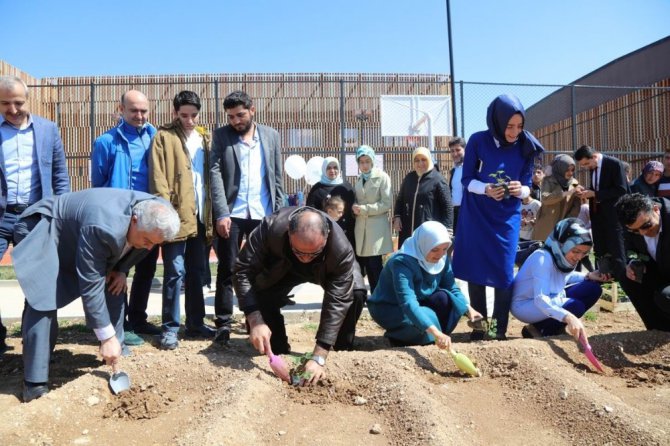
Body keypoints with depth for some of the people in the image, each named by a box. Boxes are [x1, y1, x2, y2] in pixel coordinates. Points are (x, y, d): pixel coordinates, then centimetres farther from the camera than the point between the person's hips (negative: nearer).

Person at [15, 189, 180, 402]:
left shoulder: (154, 215, -20)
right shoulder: (103, 228, -43)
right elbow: (91, 286, -36)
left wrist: (121, 270, -9)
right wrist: (107, 337, -30)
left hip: (78, 231, 8)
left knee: (114, 287, 1)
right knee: (43, 302, -20)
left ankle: (115, 350, 18)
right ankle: (35, 382, -10)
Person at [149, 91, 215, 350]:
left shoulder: (205, 139, 15)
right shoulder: (164, 137, 0)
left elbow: (212, 176, 14)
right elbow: (158, 179, -8)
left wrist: (213, 213, 7)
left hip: (201, 216, 5)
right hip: (176, 216, -5)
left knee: (196, 272, 12)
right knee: (175, 273, -3)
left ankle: (195, 323, 22)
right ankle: (170, 327, 8)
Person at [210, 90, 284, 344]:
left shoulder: (271, 136, 9)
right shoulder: (221, 136, 4)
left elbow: (277, 177, 10)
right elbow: (215, 174, -5)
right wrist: (221, 213, -15)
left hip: (263, 214, 2)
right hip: (232, 214, -2)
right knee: (227, 270, 1)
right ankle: (223, 324, 9)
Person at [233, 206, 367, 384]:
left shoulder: (342, 249, -42)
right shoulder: (271, 227, -41)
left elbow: (337, 302, -37)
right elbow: (242, 271, -34)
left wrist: (319, 357, -40)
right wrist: (255, 321, -46)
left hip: (326, 270, -1)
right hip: (282, 268, 1)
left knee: (356, 293, -27)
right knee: (260, 293, -26)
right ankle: (278, 354, 2)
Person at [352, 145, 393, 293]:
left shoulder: (382, 177, -3)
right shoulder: (359, 179, 15)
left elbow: (387, 203, -11)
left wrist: (364, 209, -15)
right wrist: (355, 207, -2)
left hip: (376, 227, -5)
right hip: (361, 227, 5)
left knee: (374, 267, -5)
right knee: (361, 266, 6)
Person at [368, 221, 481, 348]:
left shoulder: (442, 258, -10)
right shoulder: (402, 261, -33)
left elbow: (453, 289, -5)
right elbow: (407, 303, -43)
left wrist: (468, 309, -24)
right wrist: (435, 332, -52)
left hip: (420, 302, 6)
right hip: (389, 308, -6)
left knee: (445, 298, -22)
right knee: (427, 318, -32)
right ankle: (396, 336, -3)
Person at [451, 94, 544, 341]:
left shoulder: (526, 147, -4)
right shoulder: (478, 141, -9)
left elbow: (527, 187, 0)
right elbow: (467, 180, -6)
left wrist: (519, 190, -23)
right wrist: (486, 189, -25)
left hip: (507, 218, 1)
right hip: (476, 216, -1)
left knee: (504, 272, -2)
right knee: (476, 270, 2)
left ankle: (499, 329, 9)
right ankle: (479, 326, 15)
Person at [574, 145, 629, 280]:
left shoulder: (614, 164, -13)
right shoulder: (592, 167, 9)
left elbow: (621, 190, -19)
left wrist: (594, 194, -20)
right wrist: (585, 191, -2)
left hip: (613, 214, -7)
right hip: (597, 213, 7)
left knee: (616, 252, -3)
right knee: (600, 251, 11)